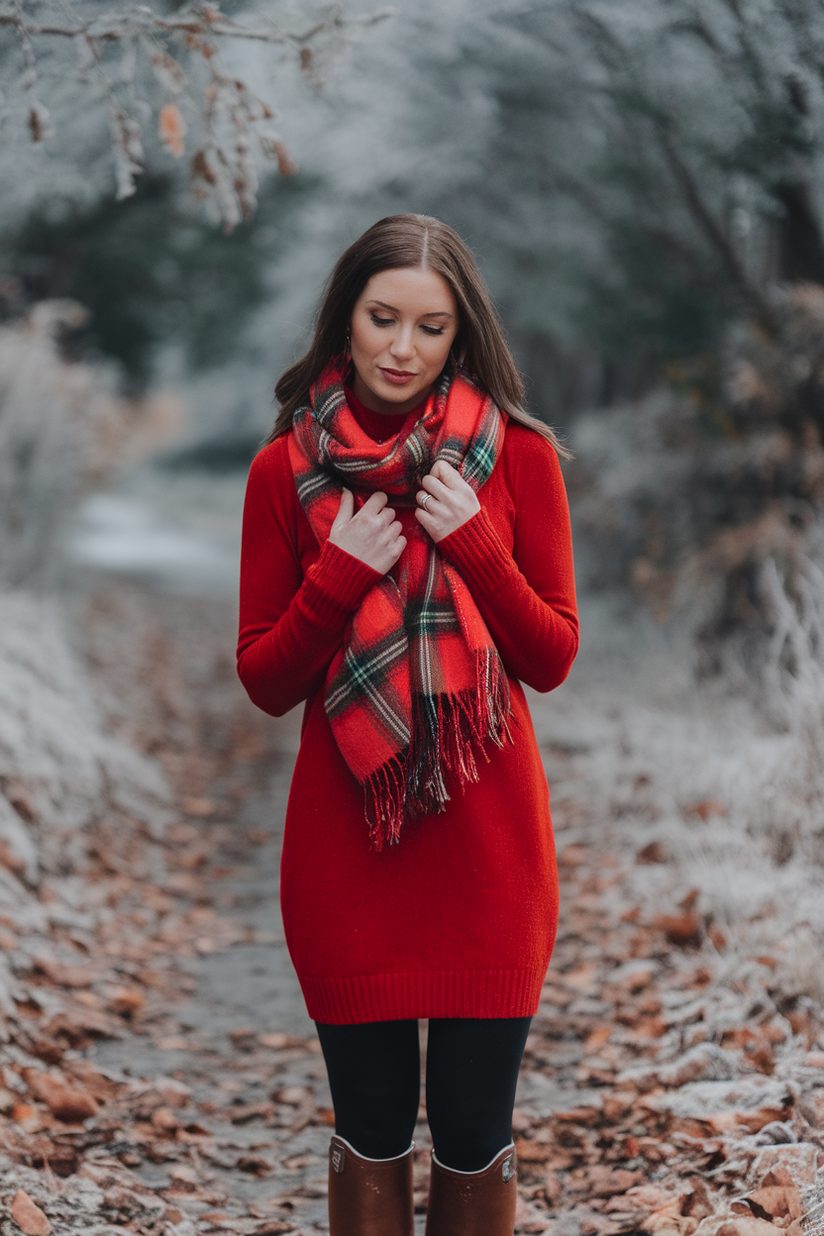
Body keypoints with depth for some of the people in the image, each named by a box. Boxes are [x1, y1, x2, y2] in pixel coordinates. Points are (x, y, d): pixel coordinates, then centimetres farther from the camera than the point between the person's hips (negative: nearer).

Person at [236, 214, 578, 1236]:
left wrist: (475, 546, -14)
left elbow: (551, 659, 0)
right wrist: (341, 574, -14)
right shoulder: (287, 468, 1)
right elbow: (265, 682, 1)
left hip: (486, 838, 0)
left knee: (473, 1136, 5)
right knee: (370, 1135, 8)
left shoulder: (518, 455, 0)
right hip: (346, 837, 0)